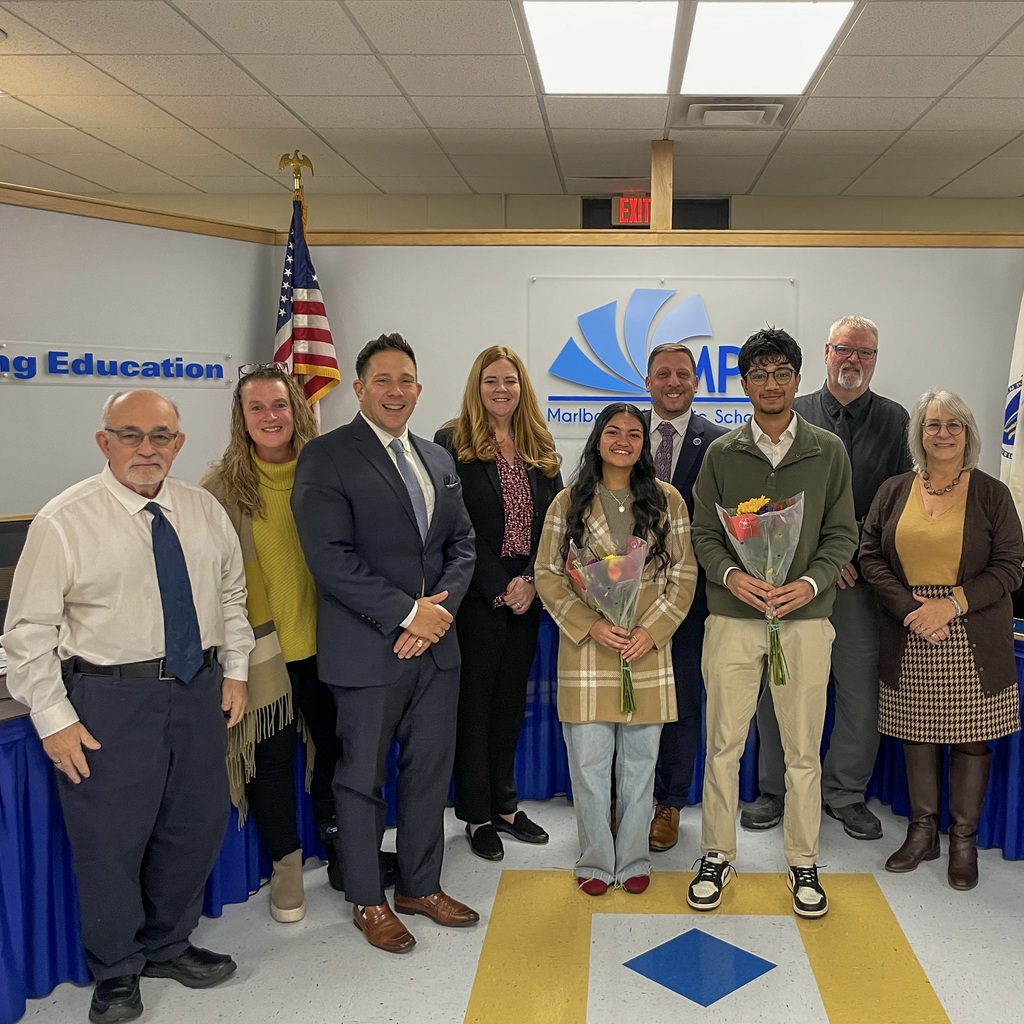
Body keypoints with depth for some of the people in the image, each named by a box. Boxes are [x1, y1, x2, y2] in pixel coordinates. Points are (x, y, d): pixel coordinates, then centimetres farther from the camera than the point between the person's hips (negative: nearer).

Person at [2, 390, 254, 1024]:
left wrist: (236, 671, 9)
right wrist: (54, 720, -11)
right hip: (111, 698, -5)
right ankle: (117, 973, 30)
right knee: (111, 841, 5)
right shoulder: (65, 522, -11)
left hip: (199, 689, 5)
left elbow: (232, 595, 15)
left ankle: (167, 945, 40)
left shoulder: (205, 511, 3)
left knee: (197, 828, 15)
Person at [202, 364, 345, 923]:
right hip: (262, 645, -2)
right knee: (272, 756, 9)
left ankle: (335, 842, 36)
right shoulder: (222, 484, -6)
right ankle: (286, 864, 29)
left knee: (337, 745, 12)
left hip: (323, 640, 2)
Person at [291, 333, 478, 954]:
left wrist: (441, 608, -6)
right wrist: (406, 613, -17)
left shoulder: (438, 460, 12)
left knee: (431, 769, 14)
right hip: (367, 648, -6)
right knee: (363, 776, 8)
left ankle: (422, 885, 33)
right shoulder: (328, 456, -8)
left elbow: (463, 543, 11)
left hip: (435, 642, 6)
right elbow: (330, 557, -17)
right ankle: (368, 901, 26)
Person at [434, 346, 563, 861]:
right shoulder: (453, 442, -5)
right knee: (476, 702, 5)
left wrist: (531, 581, -8)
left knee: (511, 701, 14)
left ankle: (504, 803, 27)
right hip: (478, 597, -5)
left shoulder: (540, 448, 10)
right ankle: (477, 814, 17)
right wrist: (499, 587, -15)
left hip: (526, 595, 5)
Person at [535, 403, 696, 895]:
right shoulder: (568, 502, 2)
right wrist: (591, 625, -12)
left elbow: (684, 574, 3)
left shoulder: (667, 500, 4)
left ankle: (633, 859, 26)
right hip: (585, 650, -1)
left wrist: (651, 631, -9)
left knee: (640, 761, 10)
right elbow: (548, 575, 0)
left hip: (648, 649, 1)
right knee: (589, 761, 4)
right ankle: (595, 862, 21)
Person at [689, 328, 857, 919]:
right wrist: (730, 575, -13)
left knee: (804, 750, 7)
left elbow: (843, 533, 5)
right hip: (734, 618, 0)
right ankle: (718, 857, 21)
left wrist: (811, 582, -12)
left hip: (805, 616, 0)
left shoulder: (828, 452, 6)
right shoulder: (722, 454, 7)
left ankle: (804, 864, 23)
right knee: (724, 745, 5)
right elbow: (704, 532, 6)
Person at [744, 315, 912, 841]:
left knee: (862, 691, 5)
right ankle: (776, 791, 21)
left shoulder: (895, 421, 8)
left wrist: (859, 554, -7)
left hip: (863, 580, 1)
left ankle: (845, 793, 23)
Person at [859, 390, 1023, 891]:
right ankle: (922, 831, 23)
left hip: (973, 638, -2)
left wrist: (953, 604, -15)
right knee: (917, 733, 9)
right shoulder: (894, 491, 6)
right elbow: (871, 557, 2)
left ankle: (964, 840, 17)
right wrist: (909, 609, -11)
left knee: (972, 736, 4)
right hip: (909, 639, 2)